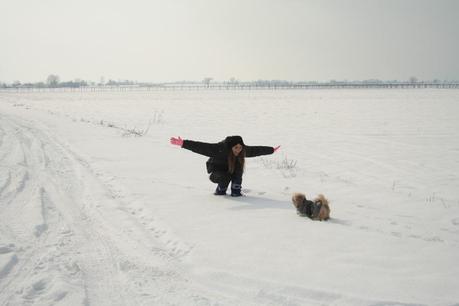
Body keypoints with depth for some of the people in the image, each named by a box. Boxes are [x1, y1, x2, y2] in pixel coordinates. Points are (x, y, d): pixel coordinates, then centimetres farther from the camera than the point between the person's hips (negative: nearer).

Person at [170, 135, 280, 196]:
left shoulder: (243, 150, -19)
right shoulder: (220, 148, -35)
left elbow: (256, 150, -2)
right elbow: (201, 147, -43)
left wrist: (271, 150, 8)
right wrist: (183, 143, -53)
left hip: (230, 169, 4)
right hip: (216, 170, -4)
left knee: (239, 166, -27)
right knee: (225, 178, -35)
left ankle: (236, 190, -13)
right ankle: (220, 189, -1)